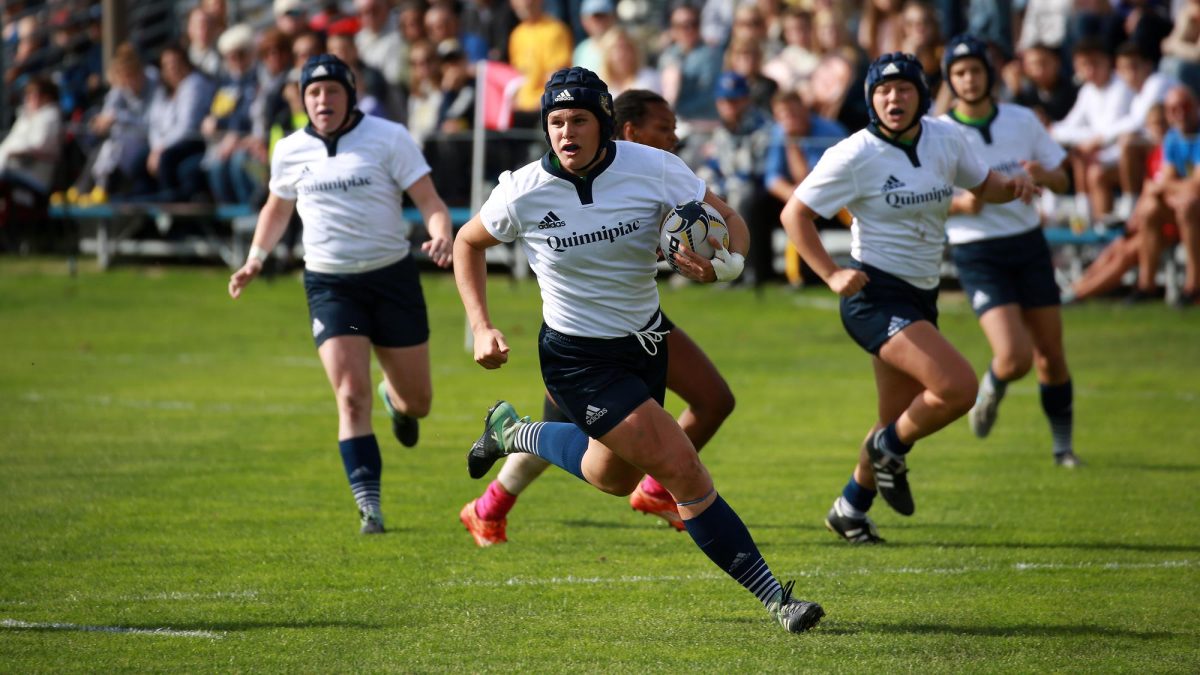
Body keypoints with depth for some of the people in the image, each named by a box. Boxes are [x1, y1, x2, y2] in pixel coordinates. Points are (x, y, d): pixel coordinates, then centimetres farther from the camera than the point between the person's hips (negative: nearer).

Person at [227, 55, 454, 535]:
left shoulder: (388, 138, -6)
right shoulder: (290, 152, 4)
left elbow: (428, 200, -8)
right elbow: (278, 207, 22)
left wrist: (441, 236, -29)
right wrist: (255, 259, 8)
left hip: (393, 277, -1)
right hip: (329, 284, 1)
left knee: (417, 400, 9)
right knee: (352, 397, -15)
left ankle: (396, 399, 47)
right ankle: (369, 506, -14)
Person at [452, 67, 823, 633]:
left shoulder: (652, 168, -15)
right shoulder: (524, 192, -16)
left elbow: (729, 220, -7)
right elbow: (469, 243, 3)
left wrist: (726, 262, -30)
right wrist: (481, 328, -5)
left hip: (644, 342, 4)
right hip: (577, 358, -4)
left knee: (614, 477, 23)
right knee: (684, 471, -16)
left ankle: (510, 433, 48)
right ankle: (774, 596, -6)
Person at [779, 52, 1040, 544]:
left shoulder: (945, 139, 3)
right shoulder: (854, 156, -13)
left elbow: (982, 185, 19)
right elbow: (794, 214, -8)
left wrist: (1014, 186, -3)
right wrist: (832, 275, -17)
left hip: (922, 297, 7)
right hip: (876, 295, -7)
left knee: (899, 420, 13)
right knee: (958, 387, -23)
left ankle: (850, 508, 33)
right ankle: (890, 448, 4)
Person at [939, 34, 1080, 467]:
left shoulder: (1023, 120, 4)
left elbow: (1061, 182, 10)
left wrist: (1044, 176, -13)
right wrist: (960, 204, -20)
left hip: (1028, 243, 3)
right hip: (978, 254, -3)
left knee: (1051, 357, 3)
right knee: (1015, 356, -17)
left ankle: (1063, 443, 21)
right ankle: (991, 390, 18)